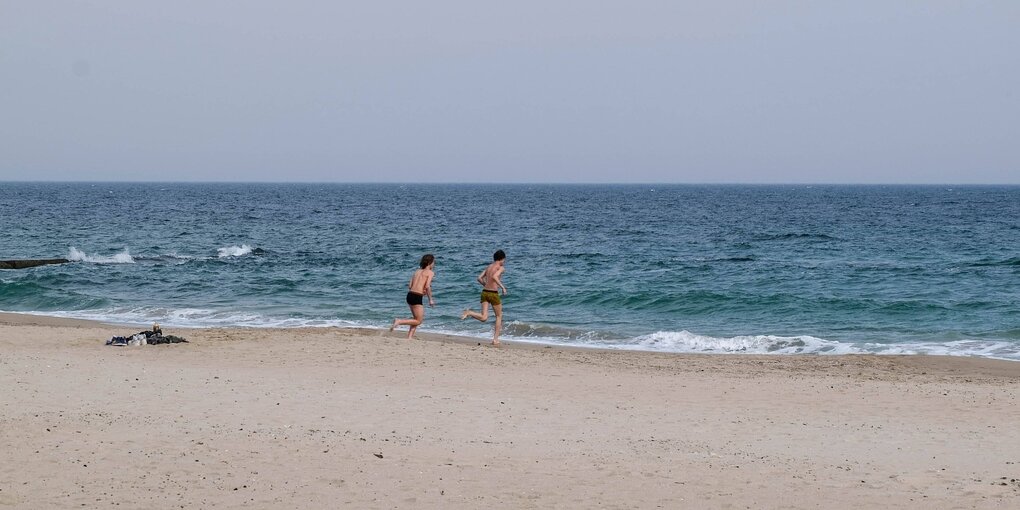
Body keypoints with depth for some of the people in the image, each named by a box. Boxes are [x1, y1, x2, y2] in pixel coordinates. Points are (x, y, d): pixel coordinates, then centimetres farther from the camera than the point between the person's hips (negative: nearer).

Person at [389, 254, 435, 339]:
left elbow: (410, 286, 11)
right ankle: (399, 321, -9)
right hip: (417, 297, -8)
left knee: (417, 319, 22)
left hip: (410, 295, 8)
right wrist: (430, 299, -5)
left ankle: (409, 337, 14)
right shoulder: (430, 272, -2)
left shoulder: (417, 271, 17)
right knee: (418, 321, 4)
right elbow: (427, 286, -15)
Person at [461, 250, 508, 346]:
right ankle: (495, 339, 12)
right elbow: (494, 276, -24)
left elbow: (479, 278, 13)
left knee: (483, 318, 1)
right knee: (499, 316, 13)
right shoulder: (501, 268, -5)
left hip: (484, 292, 6)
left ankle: (469, 313, -24)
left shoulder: (489, 267, 16)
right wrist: (502, 287, -18)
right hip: (493, 294, -6)